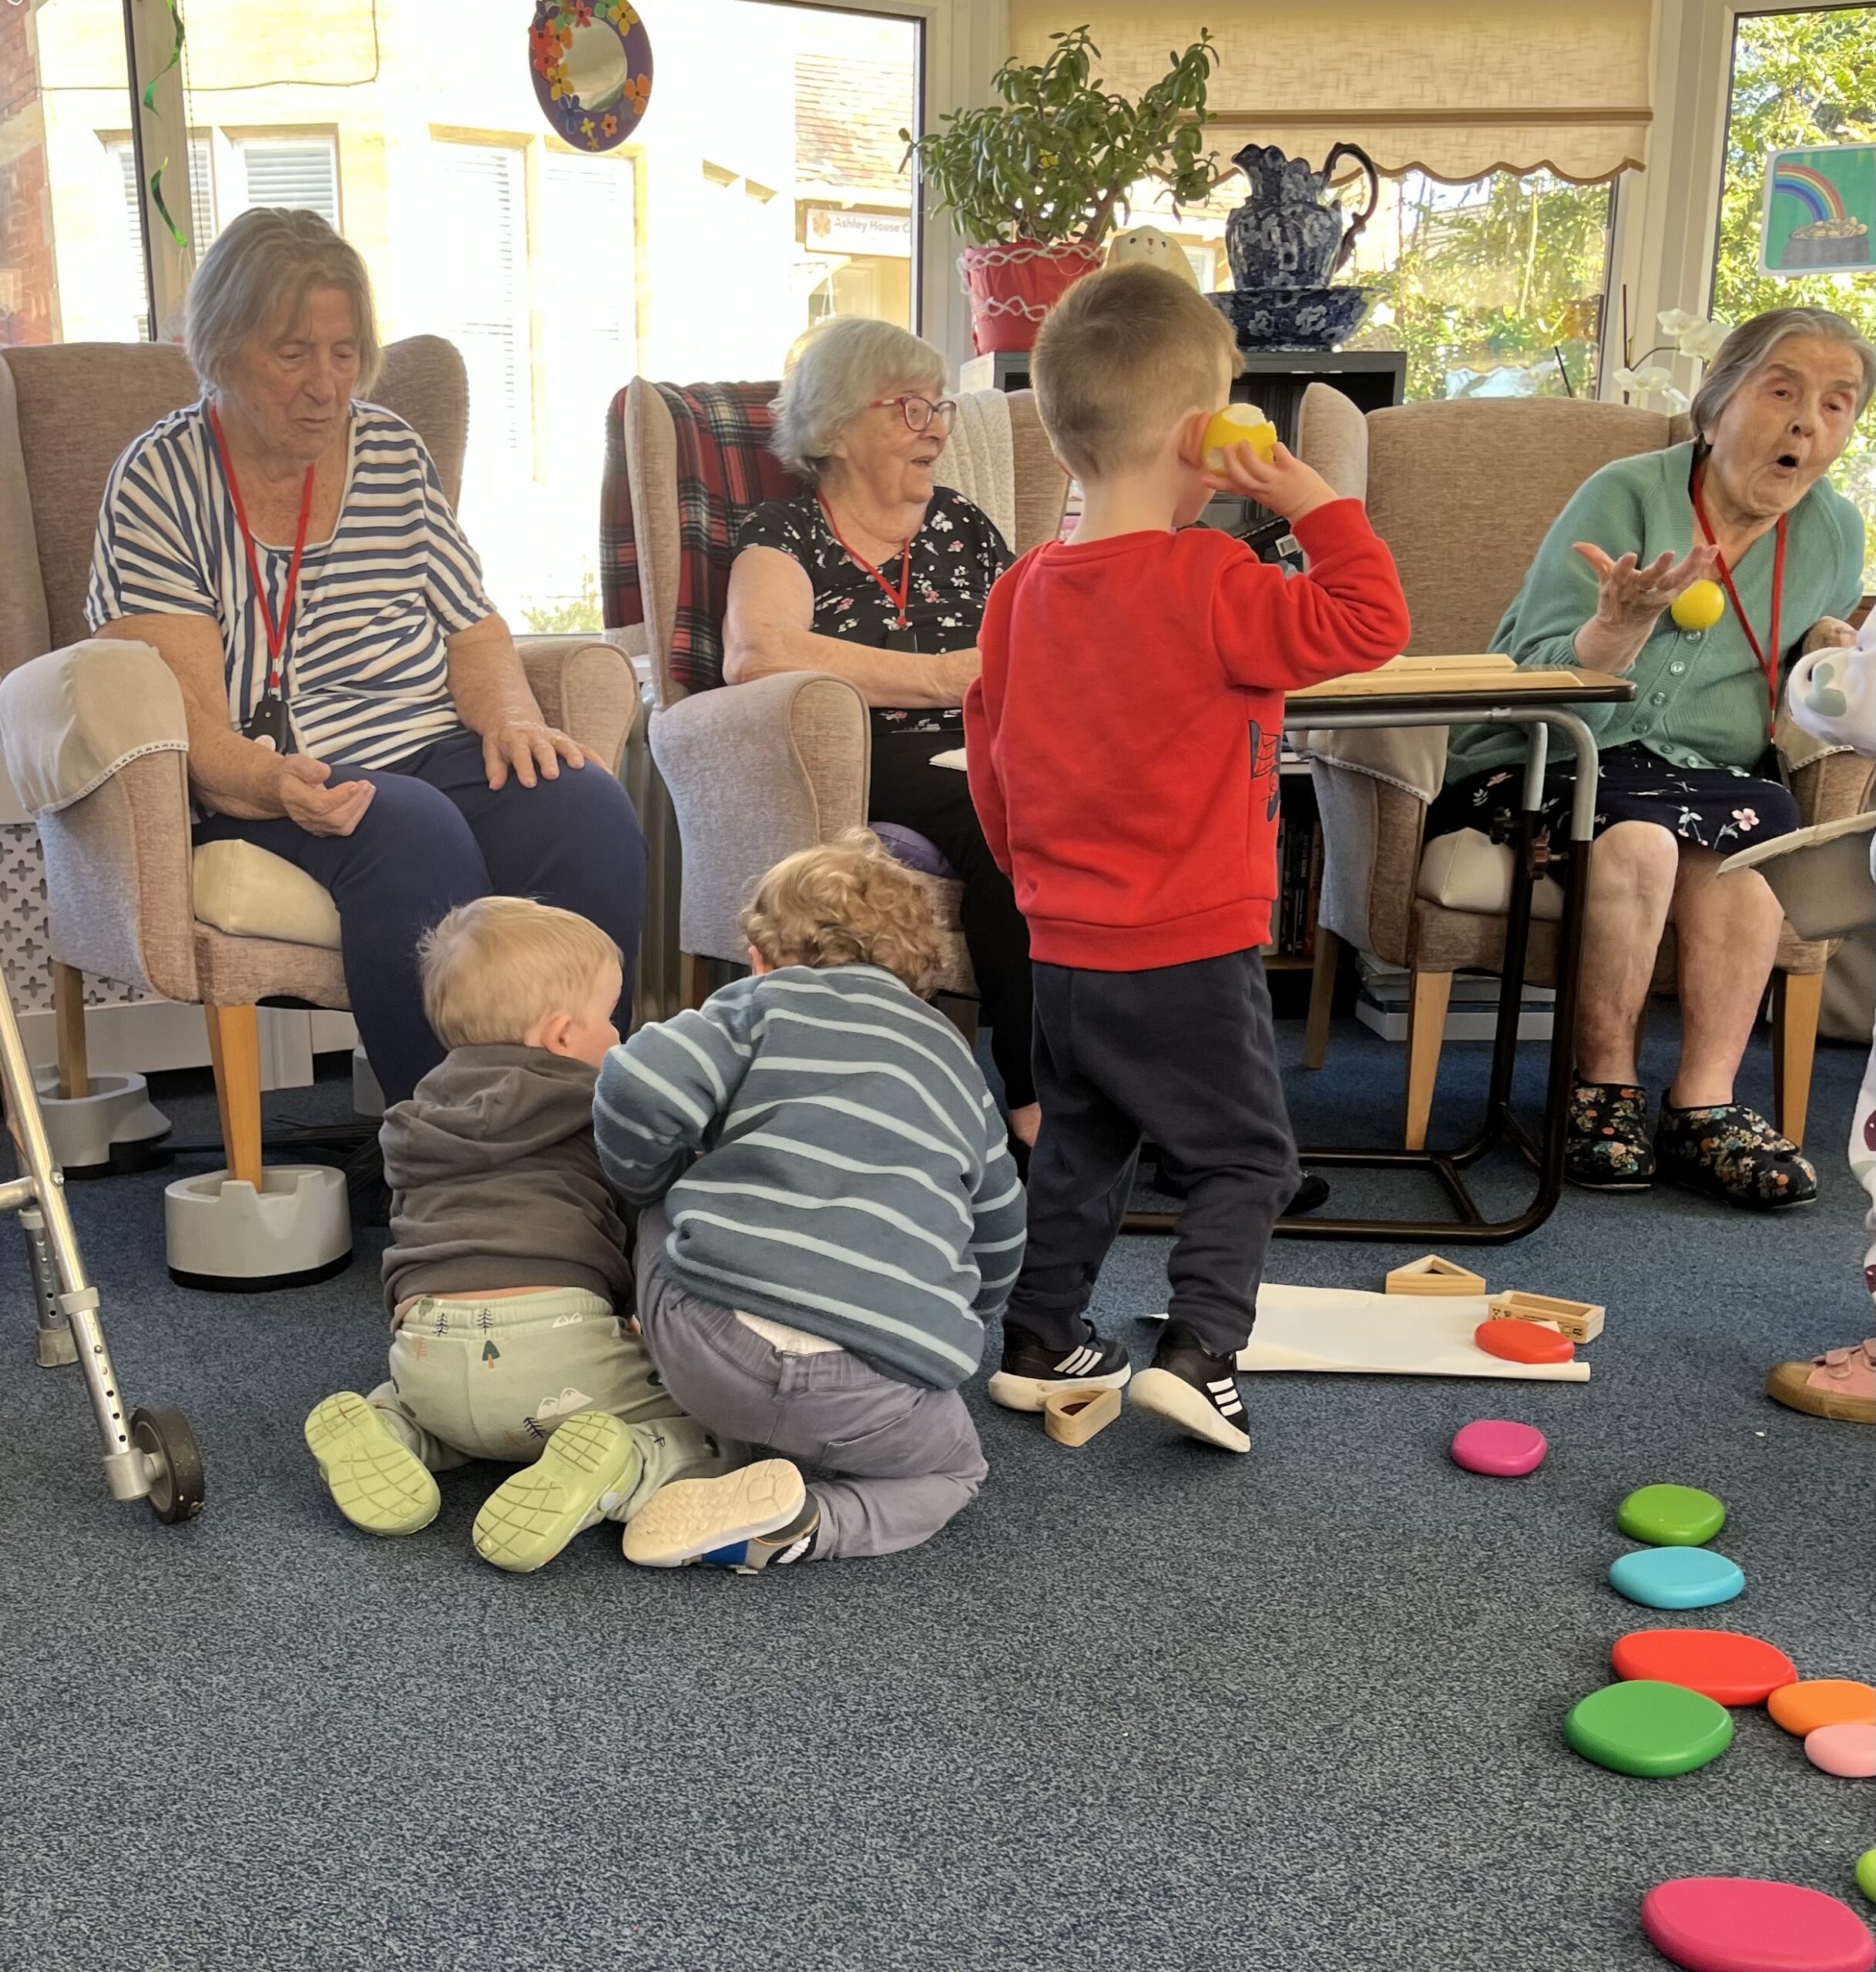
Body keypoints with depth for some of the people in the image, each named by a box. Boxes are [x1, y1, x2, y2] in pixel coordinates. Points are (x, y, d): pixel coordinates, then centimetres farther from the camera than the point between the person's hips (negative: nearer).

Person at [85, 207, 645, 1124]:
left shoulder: (393, 451, 15)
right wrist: (274, 782, -30)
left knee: (588, 808, -27)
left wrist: (513, 720, -7)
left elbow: (475, 633, 16)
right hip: (264, 790, -4)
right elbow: (181, 712, -8)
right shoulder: (161, 481, 1)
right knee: (412, 833, -37)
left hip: (437, 748, 4)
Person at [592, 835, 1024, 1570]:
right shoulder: (955, 1061, 27)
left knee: (668, 1207, 31)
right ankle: (798, 1526, 0)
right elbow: (998, 1247, 35)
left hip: (712, 1345, 1)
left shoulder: (767, 1000, 14)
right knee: (953, 1471, 30)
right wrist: (947, 1335, 53)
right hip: (874, 1398, 0)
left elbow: (638, 1092, -4)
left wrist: (648, 1182, 18)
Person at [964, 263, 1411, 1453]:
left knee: (1077, 1150, 20)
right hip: (1192, 953, -7)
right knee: (1243, 1156, 8)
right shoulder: (1209, 585, -18)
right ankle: (1200, 1353, 1)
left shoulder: (1025, 591, 3)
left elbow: (992, 761, 11)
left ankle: (1040, 1343, 26)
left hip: (1063, 949, 7)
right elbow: (1367, 628, -18)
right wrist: (1318, 504, -9)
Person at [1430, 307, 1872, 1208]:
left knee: (1758, 814, -29)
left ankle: (1705, 1101, -26)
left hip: (1712, 775, 4)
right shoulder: (1628, 495, -6)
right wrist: (1623, 626, -33)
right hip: (1538, 765, -4)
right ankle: (1603, 1085, -17)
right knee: (1639, 828, -35)